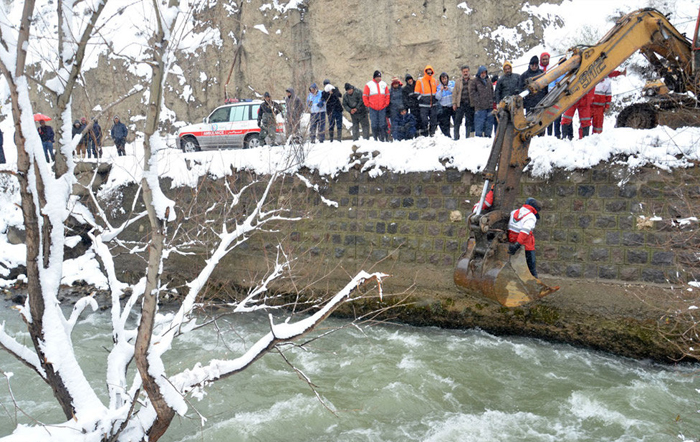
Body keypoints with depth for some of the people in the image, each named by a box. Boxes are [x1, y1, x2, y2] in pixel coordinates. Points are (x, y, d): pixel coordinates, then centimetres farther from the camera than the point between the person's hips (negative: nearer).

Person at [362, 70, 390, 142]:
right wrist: (368, 105, -3)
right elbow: (365, 96, 3)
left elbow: (387, 95, 16)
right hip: (373, 109, -2)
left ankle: (383, 139, 5)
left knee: (383, 124, 1)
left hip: (382, 108, 2)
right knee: (374, 124, 0)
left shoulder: (384, 84, 10)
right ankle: (375, 139, 5)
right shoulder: (369, 85, 1)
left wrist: (386, 103, 4)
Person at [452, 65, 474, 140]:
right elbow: (454, 93, 13)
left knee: (469, 122, 4)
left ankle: (468, 137, 11)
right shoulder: (458, 82, 13)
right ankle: (456, 137, 4)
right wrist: (454, 103, 2)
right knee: (457, 122, -2)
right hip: (460, 105, 1)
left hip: (470, 105, -1)